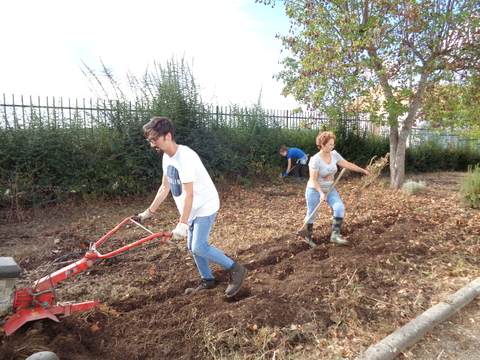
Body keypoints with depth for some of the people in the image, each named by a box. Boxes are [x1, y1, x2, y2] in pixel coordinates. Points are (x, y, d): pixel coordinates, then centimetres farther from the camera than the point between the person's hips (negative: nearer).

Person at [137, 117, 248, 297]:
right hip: (193, 208, 9)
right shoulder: (167, 157, 2)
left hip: (205, 206, -9)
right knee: (192, 247, 12)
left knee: (198, 247, -12)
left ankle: (235, 269, 3)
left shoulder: (185, 157, -26)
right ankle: (207, 280, 30)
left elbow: (188, 194, -29)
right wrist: (150, 211, 13)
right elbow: (165, 187, 10)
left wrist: (182, 224, -31)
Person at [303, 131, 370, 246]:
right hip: (314, 190, -6)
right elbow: (313, 180, -21)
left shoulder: (334, 155, -4)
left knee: (340, 207, -14)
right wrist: (321, 193, -27)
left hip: (330, 189, 6)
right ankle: (308, 237, 26)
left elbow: (348, 165, 5)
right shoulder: (315, 160, -22)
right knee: (312, 214, 3)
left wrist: (363, 170, 7)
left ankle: (335, 235, -7)